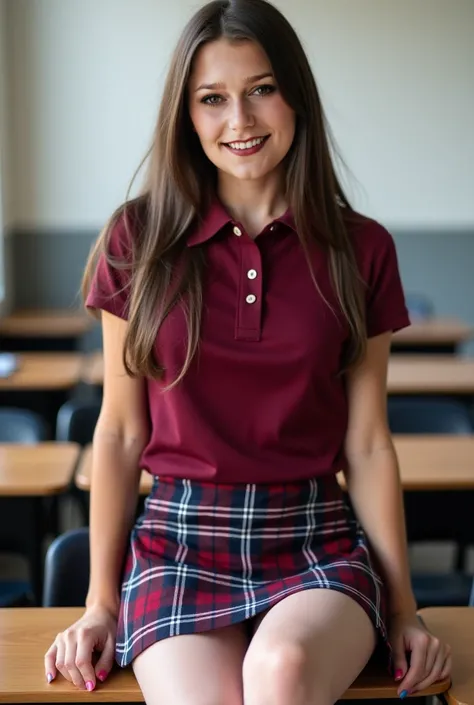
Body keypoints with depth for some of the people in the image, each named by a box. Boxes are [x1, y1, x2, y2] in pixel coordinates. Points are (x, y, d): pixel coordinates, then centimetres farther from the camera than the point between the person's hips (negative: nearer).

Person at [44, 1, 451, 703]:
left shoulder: (361, 249, 2)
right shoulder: (140, 239, 2)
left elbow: (367, 444, 5)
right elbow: (120, 433, 5)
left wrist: (403, 606, 3)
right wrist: (101, 602, 7)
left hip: (318, 540, 1)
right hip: (179, 540, 0)